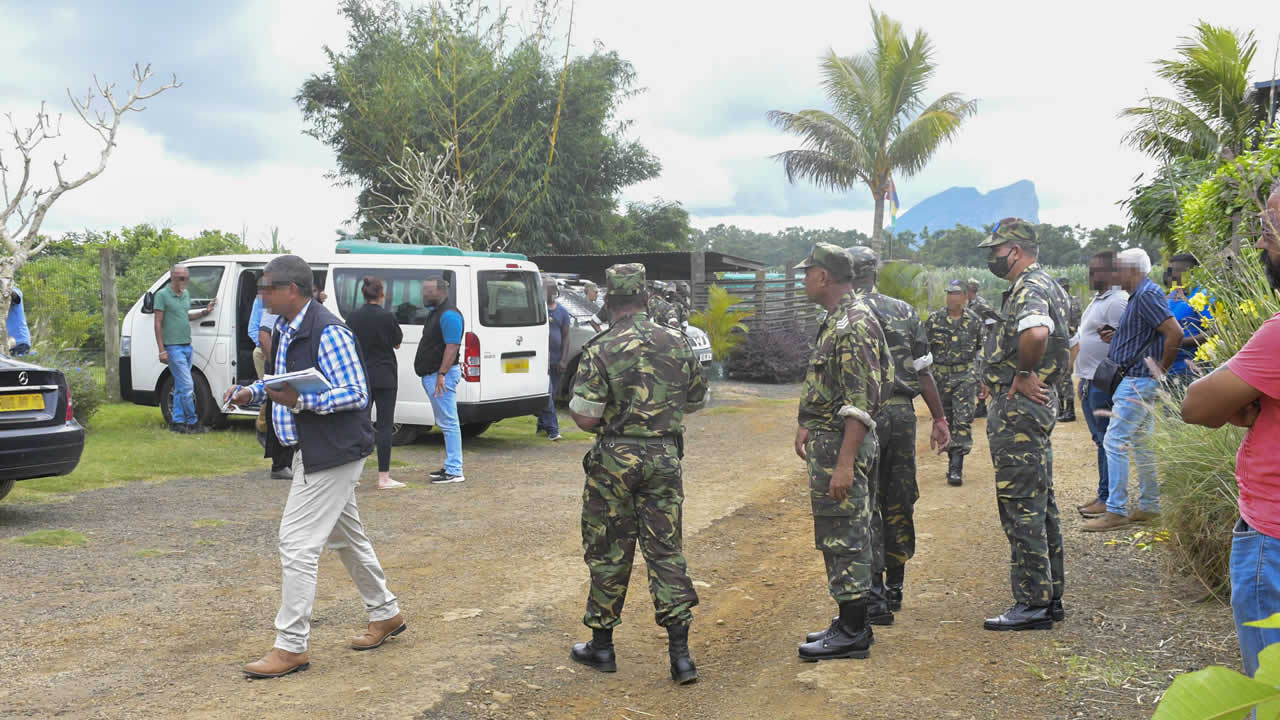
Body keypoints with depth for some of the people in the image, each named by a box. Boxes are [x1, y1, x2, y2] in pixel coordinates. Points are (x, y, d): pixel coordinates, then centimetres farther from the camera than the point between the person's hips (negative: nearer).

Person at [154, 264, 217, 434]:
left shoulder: (186, 294, 14)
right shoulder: (162, 295, -8)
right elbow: (158, 324, -9)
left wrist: (205, 311, 11)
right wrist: (162, 350, -13)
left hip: (187, 346, 8)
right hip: (173, 348, -8)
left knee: (180, 387, 10)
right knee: (187, 386, -10)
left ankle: (177, 422, 15)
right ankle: (192, 423, -2)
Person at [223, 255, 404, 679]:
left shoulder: (328, 334, -20)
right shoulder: (285, 331, 11)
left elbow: (355, 393, -22)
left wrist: (300, 401, -30)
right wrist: (252, 392, 7)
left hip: (332, 453, -10)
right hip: (312, 452, 10)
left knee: (298, 543, -9)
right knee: (347, 537, 19)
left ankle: (291, 647, -1)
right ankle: (385, 615, 34)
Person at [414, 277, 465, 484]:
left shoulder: (449, 315, -15)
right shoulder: (435, 312, 18)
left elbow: (452, 347, -22)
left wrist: (441, 374, -25)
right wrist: (434, 374, 17)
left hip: (441, 375, -11)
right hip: (431, 375, 11)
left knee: (448, 423, -9)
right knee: (445, 423, 14)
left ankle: (454, 471, -7)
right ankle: (451, 466, 21)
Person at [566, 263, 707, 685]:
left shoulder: (600, 350, -12)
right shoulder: (677, 344, 1)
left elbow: (585, 419, -15)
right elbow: (697, 402, 12)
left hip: (615, 460, -3)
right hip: (665, 456, 3)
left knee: (608, 553, 9)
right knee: (666, 550, 8)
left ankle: (602, 645, 21)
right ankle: (680, 654, 4)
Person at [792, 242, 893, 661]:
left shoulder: (854, 325, -19)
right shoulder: (835, 321, 14)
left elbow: (860, 403, -24)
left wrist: (845, 463, -26)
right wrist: (808, 426, 25)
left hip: (842, 443, -11)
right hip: (827, 442, 11)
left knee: (845, 539, -4)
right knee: (838, 538, 16)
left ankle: (852, 634, 4)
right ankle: (851, 623, 25)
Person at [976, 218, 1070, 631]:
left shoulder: (1030, 289, -16)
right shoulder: (1044, 286, 18)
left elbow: (1036, 334, -38)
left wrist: (1023, 376, -22)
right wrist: (1001, 379, 15)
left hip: (1019, 411, -11)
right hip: (1033, 407, 11)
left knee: (1022, 509, -6)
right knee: (1040, 505, 14)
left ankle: (1032, 605, -1)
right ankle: (1050, 597, 22)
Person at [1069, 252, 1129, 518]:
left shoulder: (1117, 302, -14)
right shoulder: (1098, 300, 19)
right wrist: (1083, 379, 24)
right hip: (1090, 380, 10)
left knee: (1108, 441, -5)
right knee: (1100, 440, 14)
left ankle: (1109, 499, -1)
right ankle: (1104, 495, 22)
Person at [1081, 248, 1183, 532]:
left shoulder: (1147, 295, -16)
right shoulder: (1140, 295, 16)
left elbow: (1175, 332, -24)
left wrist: (1161, 369, -17)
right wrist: (1116, 338, 9)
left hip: (1137, 381, -11)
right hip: (1138, 381, 11)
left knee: (1115, 442, -10)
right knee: (1141, 443, 14)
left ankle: (1116, 511, -7)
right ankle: (1149, 506, 21)